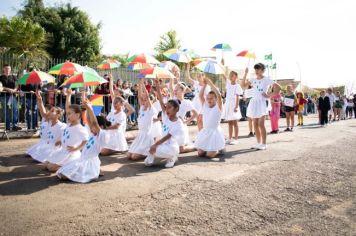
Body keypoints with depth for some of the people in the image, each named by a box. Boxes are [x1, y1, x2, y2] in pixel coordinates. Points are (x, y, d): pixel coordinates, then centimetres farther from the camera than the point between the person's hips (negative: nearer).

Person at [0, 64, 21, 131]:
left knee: (15, 110, -9)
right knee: (7, 111, 1)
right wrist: (8, 89, -18)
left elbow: (16, 85, 9)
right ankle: (7, 126, 6)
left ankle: (14, 125, -8)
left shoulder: (13, 77, 13)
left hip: (13, 95, 2)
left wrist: (15, 90, -12)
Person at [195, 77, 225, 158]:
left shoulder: (218, 106, -8)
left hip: (214, 132, -5)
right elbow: (200, 95, -6)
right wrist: (205, 85, -12)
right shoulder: (205, 105, 5)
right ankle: (213, 149, 31)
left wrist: (210, 84, -22)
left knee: (209, 155, -11)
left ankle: (219, 149, 19)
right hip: (204, 132, 5)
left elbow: (219, 95, -23)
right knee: (200, 153, 4)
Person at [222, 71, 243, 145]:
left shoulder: (237, 86, -8)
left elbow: (237, 97, -11)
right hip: (227, 103, 6)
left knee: (234, 123, 1)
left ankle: (235, 139, 8)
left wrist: (236, 106, -17)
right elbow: (223, 75, 6)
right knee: (229, 123, 11)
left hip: (233, 104, -6)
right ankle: (230, 138, 19)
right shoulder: (228, 83, 9)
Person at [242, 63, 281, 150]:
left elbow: (278, 87, -8)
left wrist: (269, 96, -11)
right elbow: (243, 84, 6)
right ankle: (259, 143, 17)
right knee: (255, 124, 6)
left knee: (261, 124, -12)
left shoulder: (266, 79, -3)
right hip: (254, 102, 6)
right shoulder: (253, 80, 12)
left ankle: (263, 144, -3)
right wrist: (245, 73, 1)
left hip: (262, 102, -6)